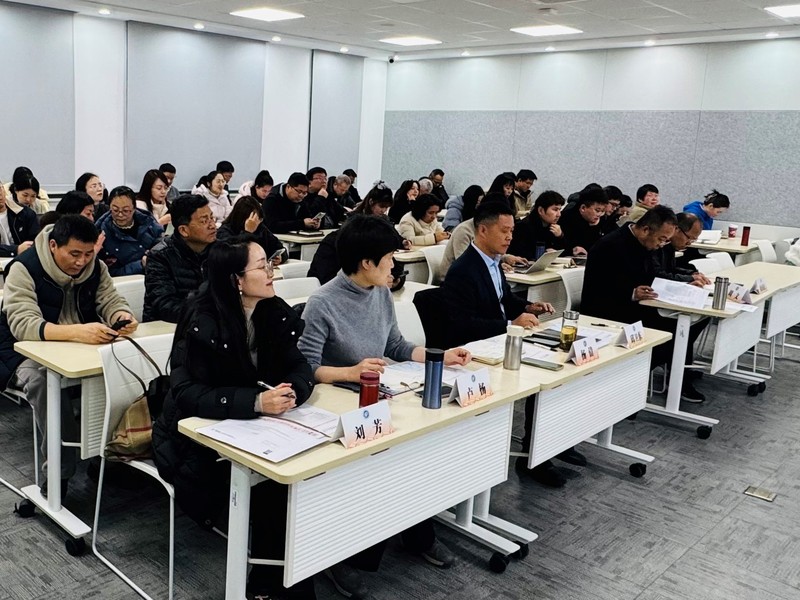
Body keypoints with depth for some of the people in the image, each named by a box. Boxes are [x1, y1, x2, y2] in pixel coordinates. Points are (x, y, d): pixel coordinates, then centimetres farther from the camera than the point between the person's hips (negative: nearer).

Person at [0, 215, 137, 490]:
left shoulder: (96, 267, -2)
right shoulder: (24, 269, -19)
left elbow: (111, 301, -2)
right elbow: (22, 324, -31)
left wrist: (123, 317, -30)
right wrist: (77, 332, -48)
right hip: (31, 353, -4)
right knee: (43, 381, -38)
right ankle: (58, 472, -26)